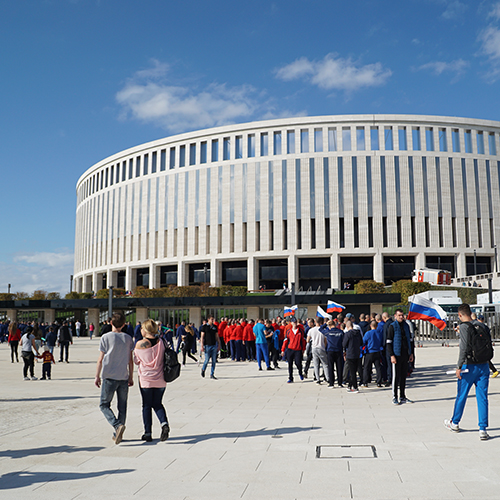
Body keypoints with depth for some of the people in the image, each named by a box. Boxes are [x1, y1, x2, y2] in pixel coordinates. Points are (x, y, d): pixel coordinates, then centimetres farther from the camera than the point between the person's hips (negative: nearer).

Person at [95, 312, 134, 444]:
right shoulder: (128, 338, 5)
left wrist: (97, 376, 7)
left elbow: (100, 360, -4)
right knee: (122, 407, 12)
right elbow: (131, 360, 7)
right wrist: (131, 377, 15)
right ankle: (118, 434, 14)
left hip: (109, 377, -3)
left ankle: (117, 425, -14)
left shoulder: (106, 338, -5)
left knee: (104, 405, 6)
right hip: (124, 377, 3)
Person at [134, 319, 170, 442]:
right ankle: (164, 423, -6)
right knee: (157, 404, 17)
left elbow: (136, 361, 0)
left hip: (146, 379, -3)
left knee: (146, 405, 9)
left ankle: (148, 433, 12)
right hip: (161, 379, 3)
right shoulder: (161, 342, -1)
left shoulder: (140, 344, -12)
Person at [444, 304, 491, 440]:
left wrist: (459, 367, -16)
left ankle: (454, 423, 28)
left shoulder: (464, 327, -12)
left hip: (469, 366, -5)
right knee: (482, 398, 6)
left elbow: (464, 348, -19)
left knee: (461, 396, 11)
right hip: (484, 365, 5)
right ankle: (483, 429, 2)